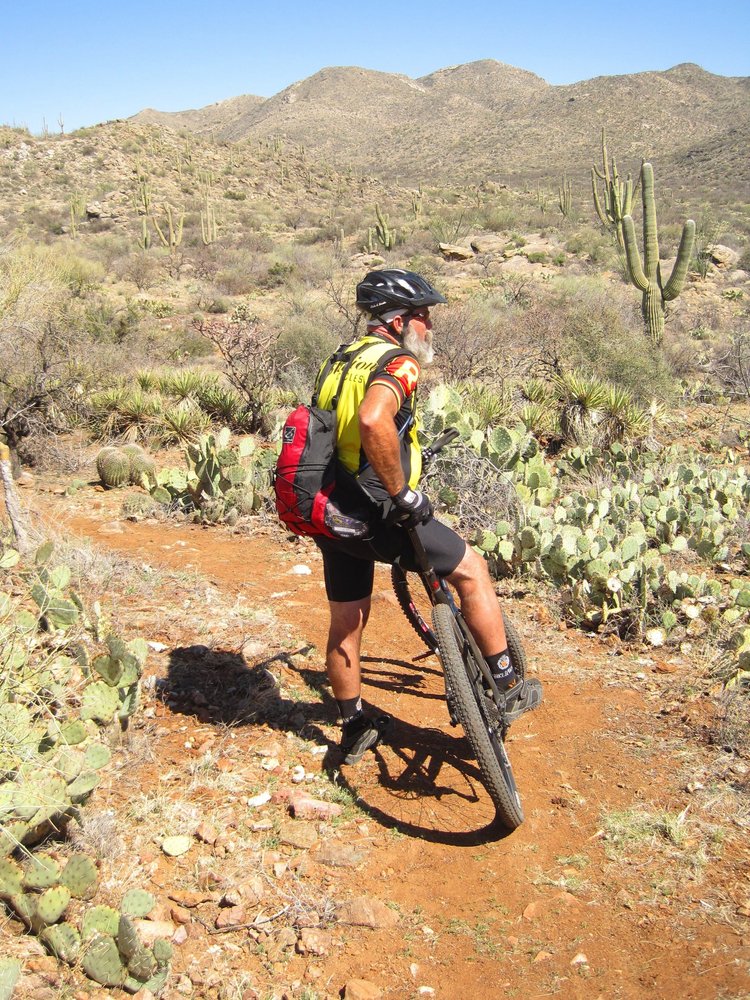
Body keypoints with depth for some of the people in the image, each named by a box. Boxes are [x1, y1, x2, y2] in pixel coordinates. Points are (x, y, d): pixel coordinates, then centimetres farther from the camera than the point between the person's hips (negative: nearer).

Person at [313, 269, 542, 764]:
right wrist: (403, 493, -26)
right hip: (377, 514, -9)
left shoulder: (341, 360, 16)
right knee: (471, 568, 8)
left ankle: (354, 728, 34)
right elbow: (373, 420, -34)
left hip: (333, 514, 9)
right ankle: (506, 686, 17)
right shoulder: (398, 362, -13)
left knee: (347, 623, 18)